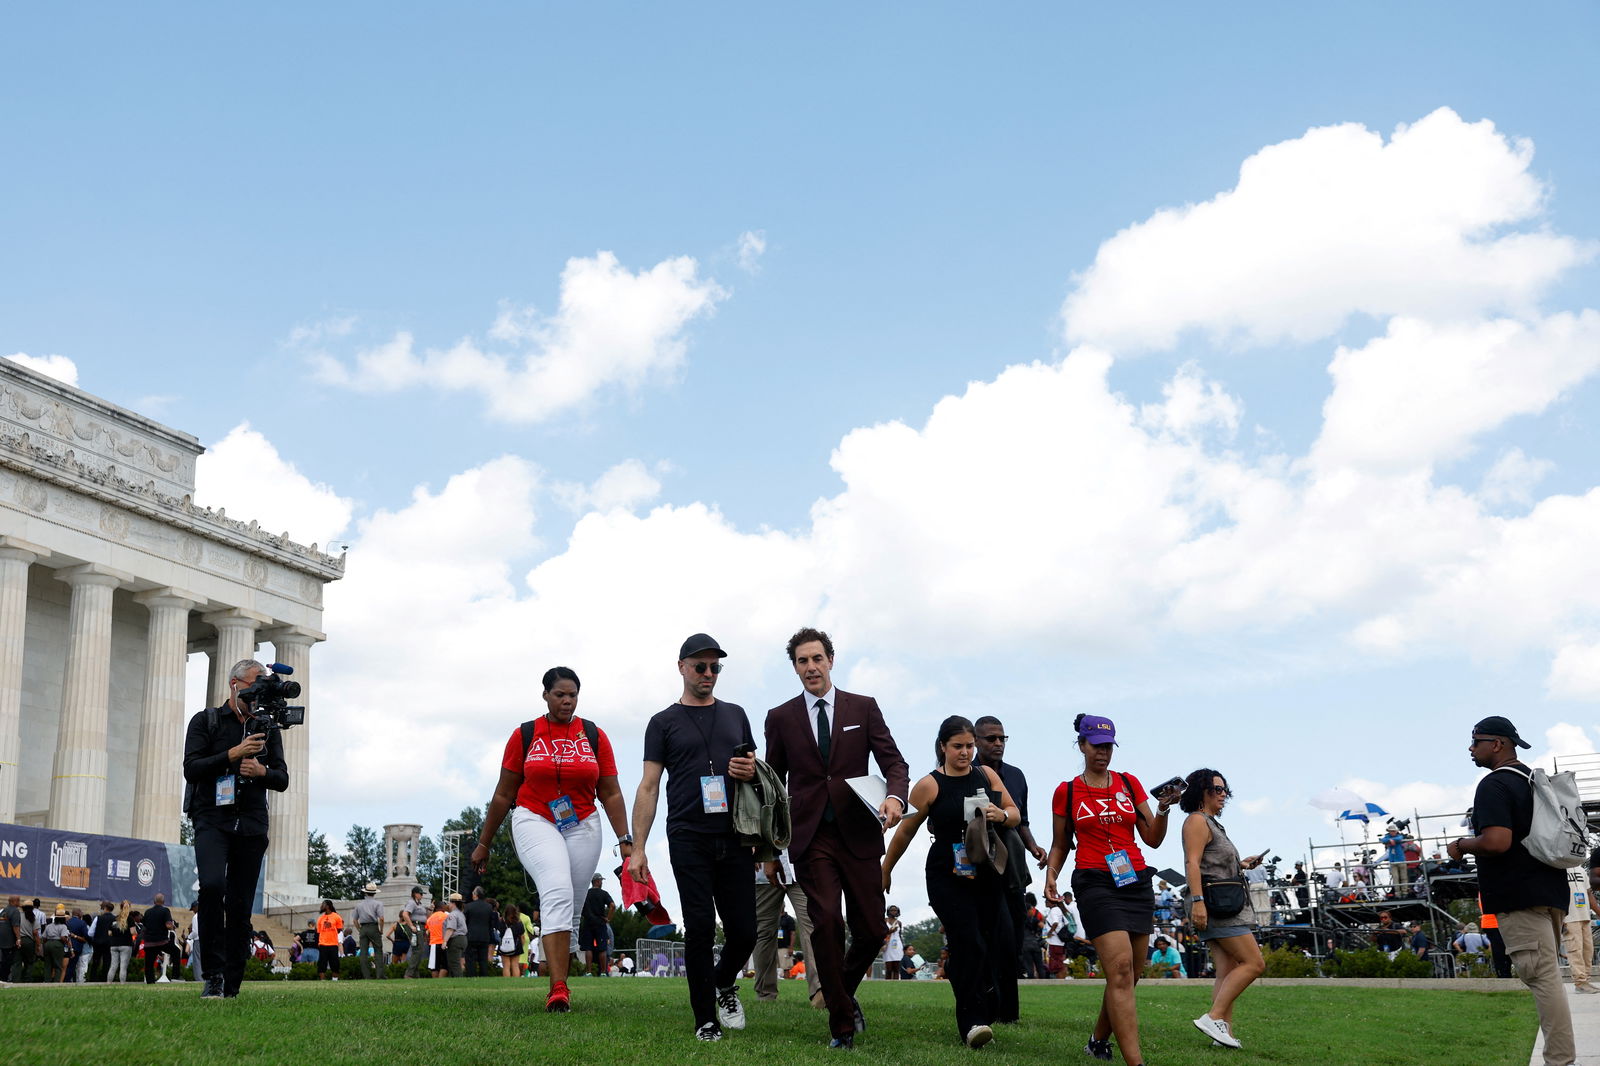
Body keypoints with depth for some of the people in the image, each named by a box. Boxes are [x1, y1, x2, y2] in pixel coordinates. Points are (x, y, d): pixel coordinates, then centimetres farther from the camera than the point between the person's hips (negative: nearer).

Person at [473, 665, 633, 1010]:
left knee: (570, 909, 2)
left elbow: (610, 794, 6)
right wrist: (483, 844, 12)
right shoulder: (525, 735, 2)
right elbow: (504, 794, 8)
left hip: (582, 827, 3)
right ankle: (559, 989, -30)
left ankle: (558, 987, 14)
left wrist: (625, 840, -3)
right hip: (535, 822, -3)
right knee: (558, 892, -24)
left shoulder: (594, 736, 6)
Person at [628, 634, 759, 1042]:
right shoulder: (664, 722, 7)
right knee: (700, 928, -6)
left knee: (743, 931, 0)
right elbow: (649, 786, 3)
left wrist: (752, 771, -3)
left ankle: (724, 984, 31)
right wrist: (637, 848, -4)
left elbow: (755, 770, 23)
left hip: (734, 837, 3)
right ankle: (706, 1020, 6)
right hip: (688, 837, -3)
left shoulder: (735, 714, 17)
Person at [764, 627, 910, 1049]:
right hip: (811, 837, -1)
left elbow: (894, 761, 4)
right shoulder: (781, 717, 9)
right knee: (827, 923, -14)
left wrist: (895, 796, -18)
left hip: (859, 833, 1)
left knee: (871, 930, 1)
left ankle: (844, 990, 31)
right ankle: (842, 1023, -2)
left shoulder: (864, 708, 8)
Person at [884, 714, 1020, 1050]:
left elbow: (1015, 813, 14)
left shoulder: (987, 775, 7)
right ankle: (970, 1022, -11)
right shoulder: (929, 785, -5)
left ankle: (985, 1016, 22)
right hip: (948, 879, -4)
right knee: (968, 943, -16)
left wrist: (1001, 815, -10)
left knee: (988, 947, 7)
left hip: (988, 877, 4)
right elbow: (905, 832, 2)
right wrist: (885, 871, 8)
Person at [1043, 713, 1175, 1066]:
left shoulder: (1130, 783, 11)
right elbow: (1060, 845, 13)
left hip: (1137, 881, 4)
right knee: (1120, 969, -18)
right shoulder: (1067, 792, 6)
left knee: (1128, 976, 5)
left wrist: (1163, 810, -8)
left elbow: (1153, 839, 9)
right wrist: (1050, 874, -4)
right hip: (1096, 883, -4)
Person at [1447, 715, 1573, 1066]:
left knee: (1542, 977, -10)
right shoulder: (1534, 780, 16)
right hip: (1550, 890, 10)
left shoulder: (1494, 784, -14)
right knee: (1546, 975, 15)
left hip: (1520, 898, -10)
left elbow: (1496, 842, -25)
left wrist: (1462, 845, -8)